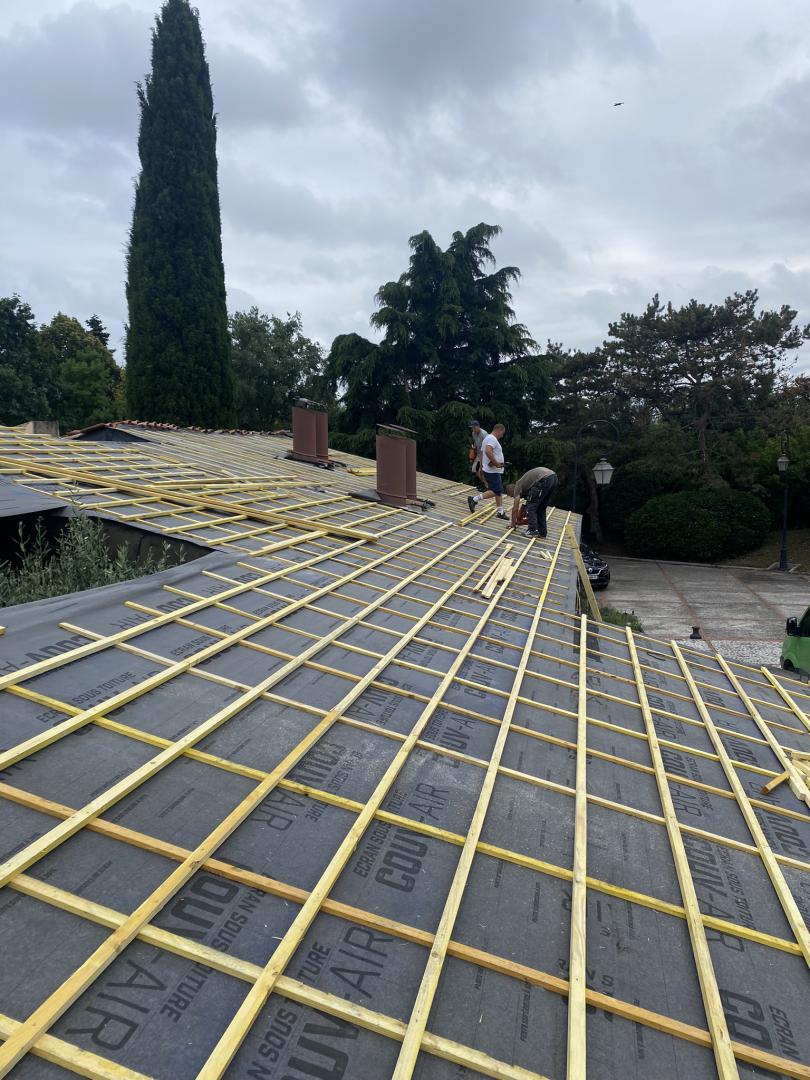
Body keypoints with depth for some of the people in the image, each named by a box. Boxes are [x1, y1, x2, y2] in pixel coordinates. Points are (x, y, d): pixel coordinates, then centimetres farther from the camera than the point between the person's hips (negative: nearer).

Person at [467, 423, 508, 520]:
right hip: (492, 471, -11)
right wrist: (496, 463, -26)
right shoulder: (492, 439, -15)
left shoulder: (487, 438, 19)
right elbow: (488, 451, -32)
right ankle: (474, 499, -10)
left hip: (495, 471, 11)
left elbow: (482, 453, 24)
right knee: (495, 491, -11)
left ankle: (501, 511, 14)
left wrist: (482, 466, 25)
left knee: (499, 491, 12)